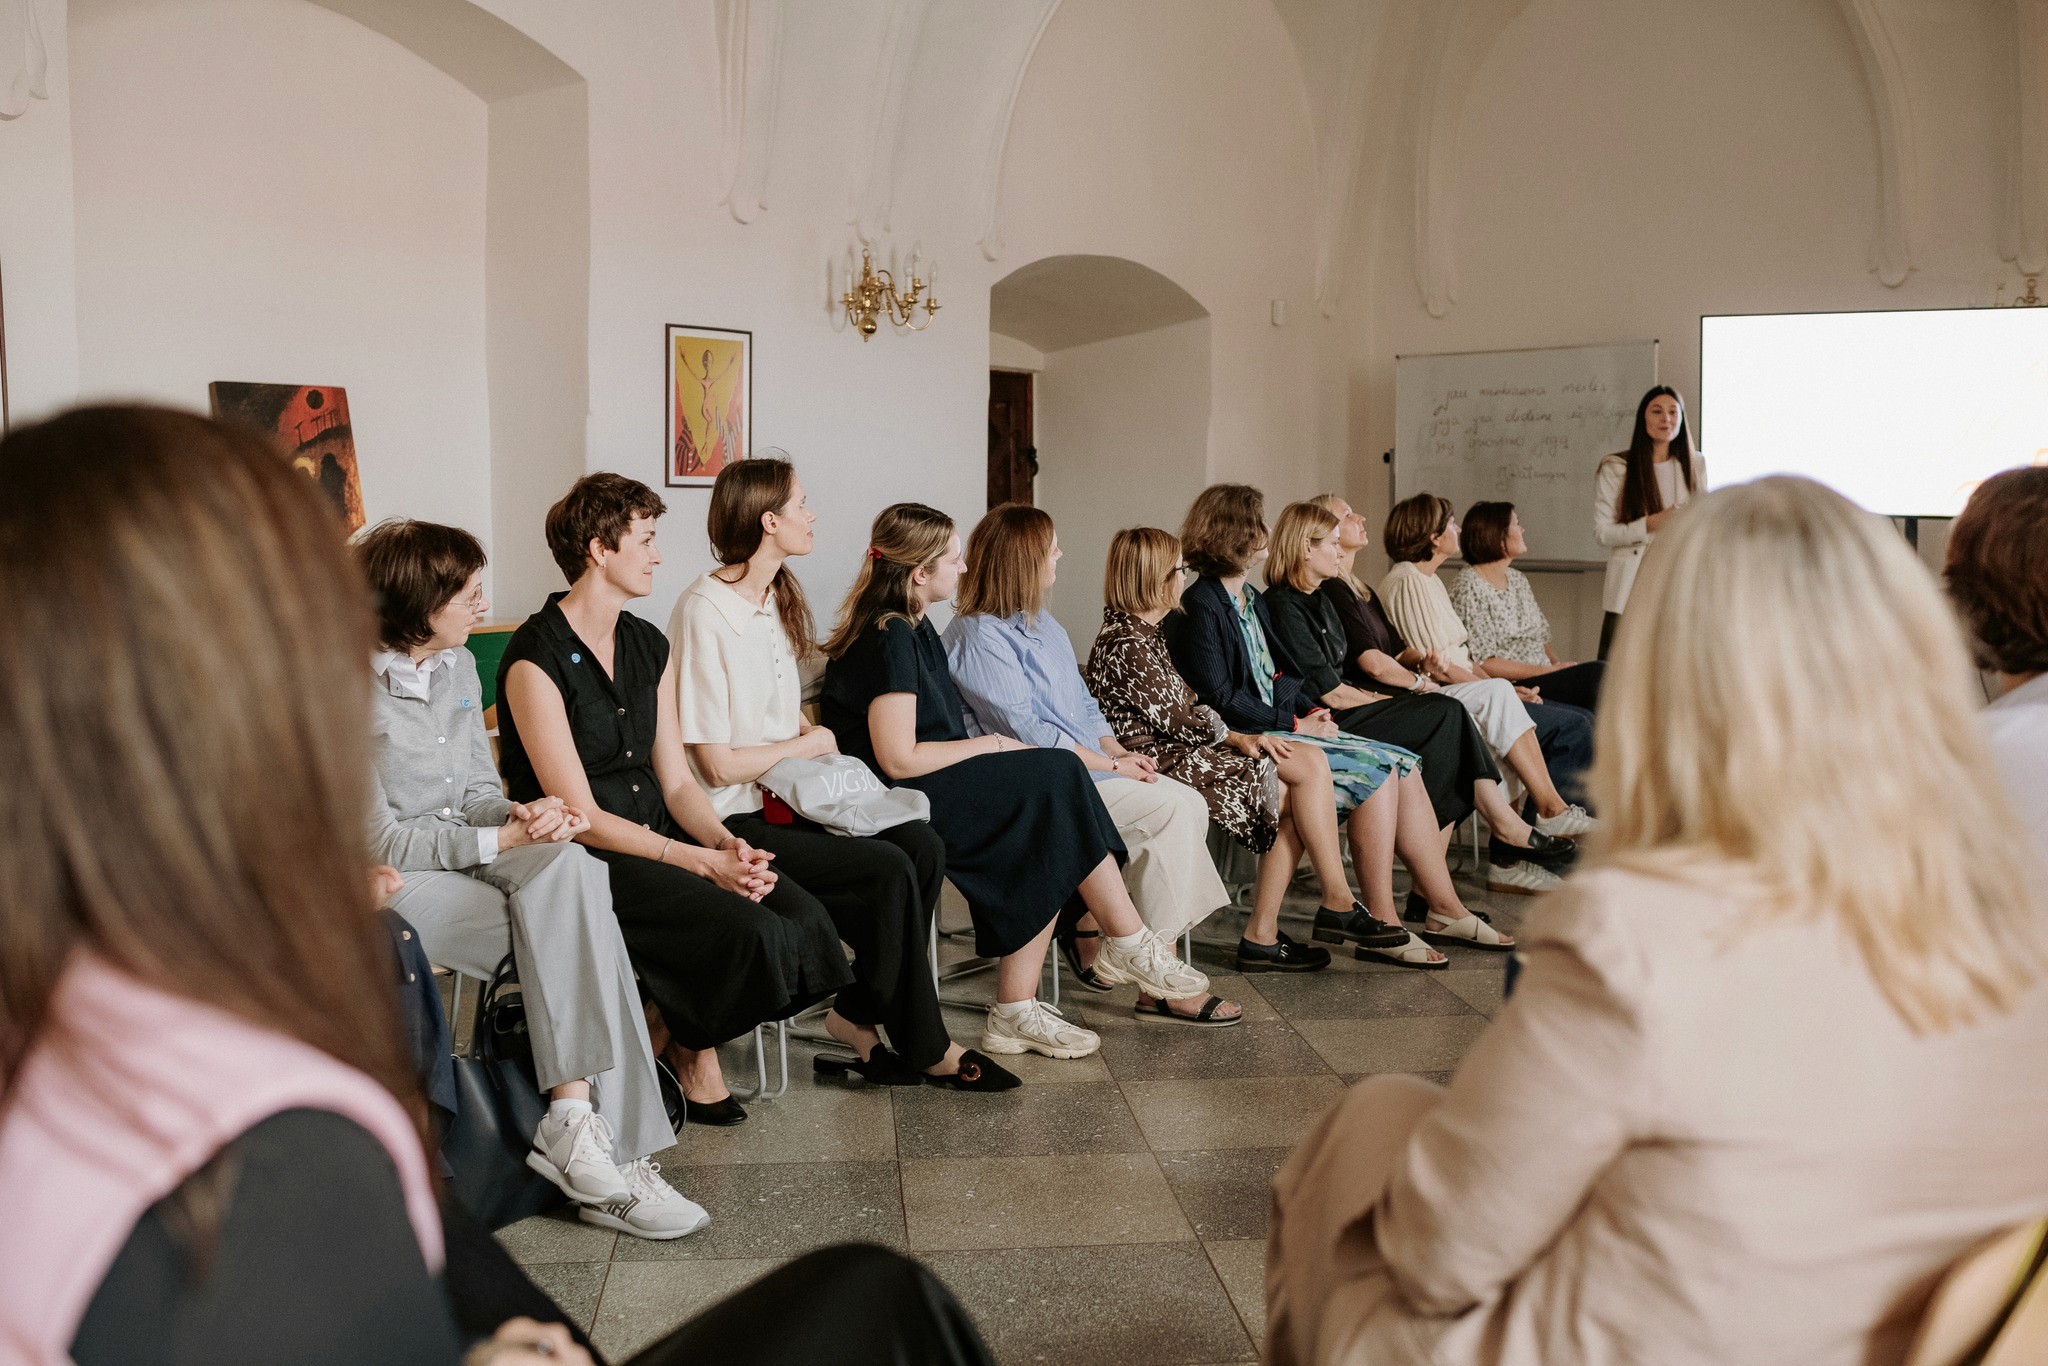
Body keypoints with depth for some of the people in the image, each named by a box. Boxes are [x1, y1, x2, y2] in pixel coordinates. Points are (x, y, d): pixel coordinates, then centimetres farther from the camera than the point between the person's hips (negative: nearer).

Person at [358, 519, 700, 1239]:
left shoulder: (458, 667, 8)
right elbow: (377, 841, -16)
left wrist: (519, 814, -11)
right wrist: (502, 840, -18)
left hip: (464, 847, 6)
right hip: (394, 879, -6)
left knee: (567, 866, -26)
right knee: (570, 925, -26)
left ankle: (578, 1124, -30)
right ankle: (588, 1129, -22)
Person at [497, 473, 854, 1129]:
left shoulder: (650, 646, 12)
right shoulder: (535, 660, -12)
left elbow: (677, 783, 11)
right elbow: (582, 816, -16)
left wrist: (728, 843, -10)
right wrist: (705, 861, -21)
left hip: (658, 837, 7)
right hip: (583, 858, -7)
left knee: (803, 917, -16)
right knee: (746, 930, -26)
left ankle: (686, 1037, 6)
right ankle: (686, 1050, 3)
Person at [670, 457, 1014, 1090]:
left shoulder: (776, 599, 13)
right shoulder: (703, 613, -16)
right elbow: (718, 765, -18)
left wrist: (812, 736, 1)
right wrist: (805, 745, -4)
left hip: (785, 797, 9)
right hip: (734, 820, -8)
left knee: (923, 846, -13)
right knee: (888, 870, -22)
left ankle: (859, 1014, -4)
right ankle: (921, 1045, -4)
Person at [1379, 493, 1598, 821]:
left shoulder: (1428, 580, 22)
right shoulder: (1409, 583, -11)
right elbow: (1438, 668, -17)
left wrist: (1503, 688, 4)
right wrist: (1502, 689, -10)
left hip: (1466, 692, 11)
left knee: (1581, 722, -1)